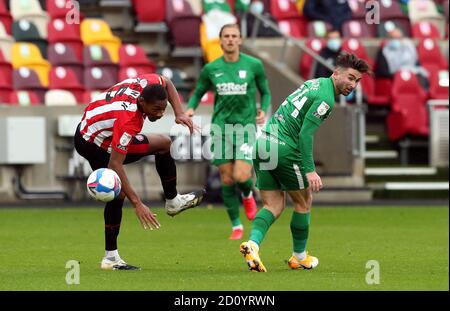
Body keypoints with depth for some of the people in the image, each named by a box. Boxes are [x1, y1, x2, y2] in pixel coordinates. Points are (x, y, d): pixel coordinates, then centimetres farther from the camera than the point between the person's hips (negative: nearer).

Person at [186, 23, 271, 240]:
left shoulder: (253, 65, 1)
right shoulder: (211, 69, 4)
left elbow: (265, 92, 13)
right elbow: (198, 93, 16)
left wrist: (264, 110, -5)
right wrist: (190, 108, -4)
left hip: (246, 126, -2)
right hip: (221, 127, 2)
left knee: (241, 176, -17)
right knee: (227, 180, 1)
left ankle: (248, 195, 21)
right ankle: (236, 226, 17)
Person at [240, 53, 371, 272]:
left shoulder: (315, 83, 17)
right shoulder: (325, 97, -12)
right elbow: (305, 133, -20)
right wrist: (309, 170, -23)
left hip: (263, 142, 8)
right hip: (284, 147, -8)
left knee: (274, 206, 8)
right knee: (304, 203, 12)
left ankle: (253, 243, -16)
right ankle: (299, 257, 24)